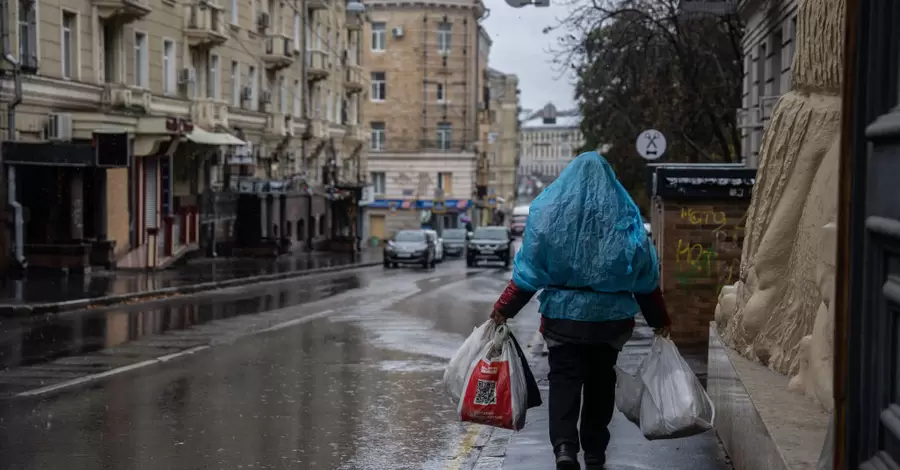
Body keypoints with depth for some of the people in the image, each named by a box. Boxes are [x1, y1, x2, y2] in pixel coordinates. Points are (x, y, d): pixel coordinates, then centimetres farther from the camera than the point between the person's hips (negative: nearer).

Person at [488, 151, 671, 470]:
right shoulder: (625, 216, 0)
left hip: (563, 314, -1)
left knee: (564, 379, 1)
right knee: (600, 381, 14)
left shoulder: (549, 212, -4)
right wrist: (659, 320, 13)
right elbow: (646, 278, 4)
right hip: (610, 316, 2)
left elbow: (529, 270, -7)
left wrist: (504, 309, 2)